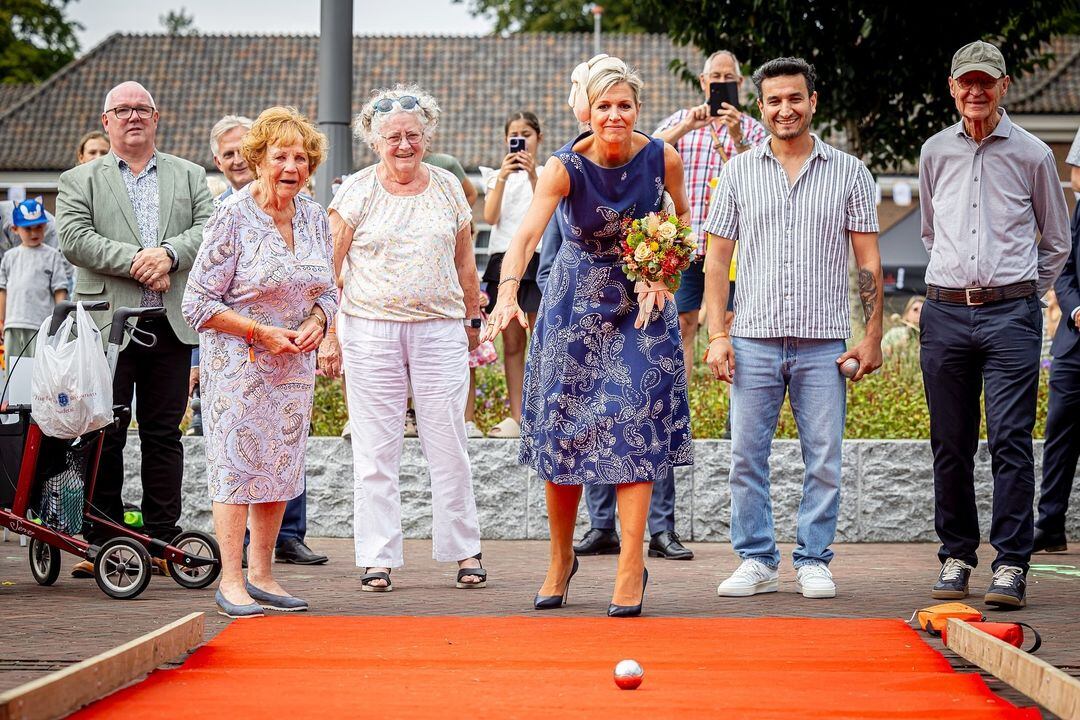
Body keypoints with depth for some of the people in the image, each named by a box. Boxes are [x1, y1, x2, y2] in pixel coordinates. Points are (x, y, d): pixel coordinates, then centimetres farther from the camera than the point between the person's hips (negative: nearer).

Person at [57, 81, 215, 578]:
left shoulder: (189, 176, 16)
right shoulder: (79, 181, 9)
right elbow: (74, 239, -6)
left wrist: (168, 254, -16)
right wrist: (135, 262, -16)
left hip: (171, 326, 2)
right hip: (107, 325, -2)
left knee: (164, 435, 5)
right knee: (105, 435, 0)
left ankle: (161, 539, 10)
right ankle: (100, 542, 5)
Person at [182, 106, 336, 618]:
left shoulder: (315, 217, 5)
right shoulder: (233, 217, -12)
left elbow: (328, 290, 15)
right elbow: (199, 304, -12)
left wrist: (316, 322, -8)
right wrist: (261, 332, -18)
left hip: (294, 363, 6)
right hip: (237, 360, -6)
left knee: (281, 467, 7)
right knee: (237, 464, -5)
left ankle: (261, 577, 16)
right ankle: (230, 582, 1)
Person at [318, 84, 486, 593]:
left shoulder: (447, 187, 9)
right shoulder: (357, 191, 2)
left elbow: (465, 263, 17)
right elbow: (331, 267, 2)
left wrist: (473, 323, 16)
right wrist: (328, 333, -3)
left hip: (440, 331, 1)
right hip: (370, 330, -1)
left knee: (448, 446, 1)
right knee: (375, 450, 1)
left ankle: (465, 550, 11)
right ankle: (378, 559, 6)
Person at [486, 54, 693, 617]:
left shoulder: (663, 158, -12)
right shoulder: (565, 167, -19)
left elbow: (682, 215, 8)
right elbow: (526, 234, -34)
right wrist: (507, 294, -51)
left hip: (643, 303, 0)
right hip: (575, 303, 0)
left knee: (635, 425, -8)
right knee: (563, 426, 4)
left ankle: (631, 566, -5)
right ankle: (561, 559, 21)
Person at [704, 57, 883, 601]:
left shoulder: (848, 173, 7)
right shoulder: (739, 172, 8)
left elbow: (867, 260, 7)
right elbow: (717, 259, 8)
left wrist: (872, 336, -1)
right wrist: (717, 336, -1)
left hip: (823, 342, -1)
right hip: (754, 339, 1)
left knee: (824, 459, 1)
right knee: (747, 456, 1)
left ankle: (813, 561, 12)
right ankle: (756, 561, 12)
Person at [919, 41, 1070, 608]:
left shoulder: (1032, 155, 4)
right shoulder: (935, 152, 12)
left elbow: (1057, 241, 13)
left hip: (1012, 313, -3)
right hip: (944, 311, 3)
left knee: (1010, 439, -8)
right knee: (950, 443, 5)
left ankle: (1011, 564, -7)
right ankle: (956, 556, 14)